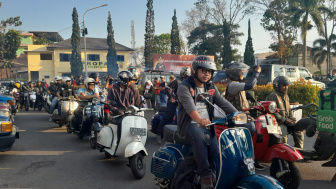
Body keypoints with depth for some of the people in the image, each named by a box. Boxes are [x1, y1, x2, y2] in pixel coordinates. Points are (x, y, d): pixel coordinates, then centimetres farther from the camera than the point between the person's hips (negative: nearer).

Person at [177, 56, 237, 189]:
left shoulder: (211, 88, 17)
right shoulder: (184, 87, -4)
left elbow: (223, 103, 4)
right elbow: (189, 105, -24)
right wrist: (199, 119, -44)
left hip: (207, 125, 5)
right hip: (190, 125, -5)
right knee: (200, 136, -36)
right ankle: (205, 175, -29)